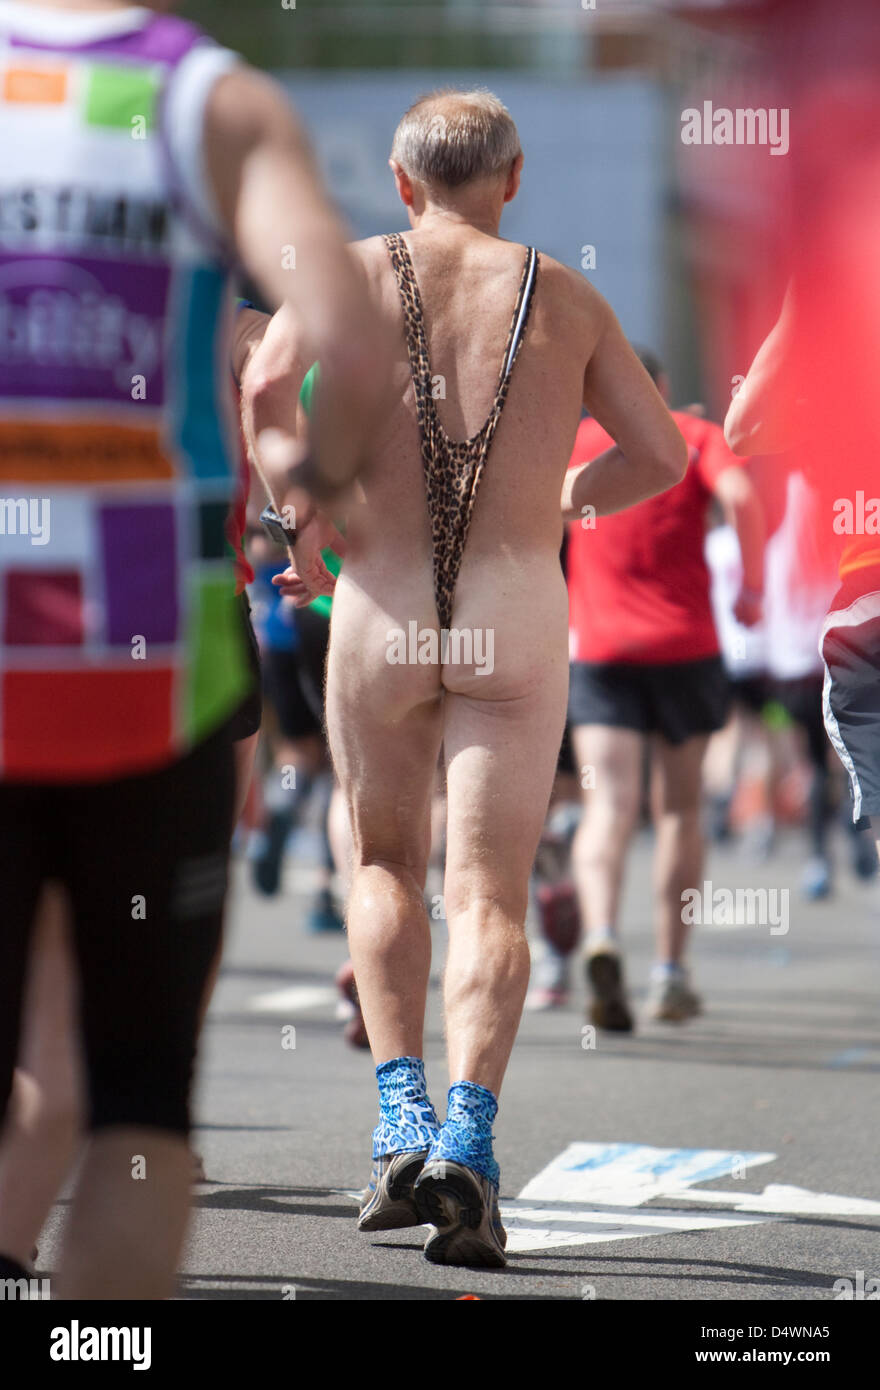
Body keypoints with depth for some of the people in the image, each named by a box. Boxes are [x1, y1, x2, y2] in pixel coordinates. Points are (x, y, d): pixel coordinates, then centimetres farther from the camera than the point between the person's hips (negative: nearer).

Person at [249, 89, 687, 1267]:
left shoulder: (353, 273, 6)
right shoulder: (565, 298, 10)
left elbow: (256, 395, -10)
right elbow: (661, 456, 14)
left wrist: (305, 531, 3)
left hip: (382, 607, 0)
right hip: (519, 607, 0)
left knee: (384, 863, 18)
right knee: (489, 893, -1)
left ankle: (402, 1119, 4)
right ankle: (467, 1139, -19)